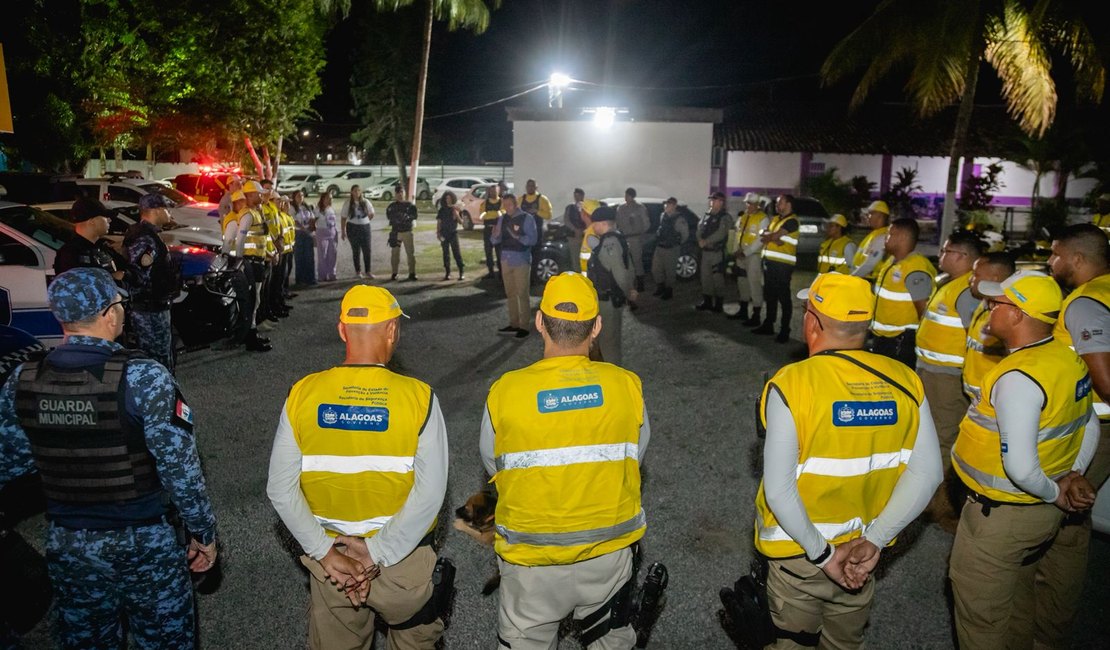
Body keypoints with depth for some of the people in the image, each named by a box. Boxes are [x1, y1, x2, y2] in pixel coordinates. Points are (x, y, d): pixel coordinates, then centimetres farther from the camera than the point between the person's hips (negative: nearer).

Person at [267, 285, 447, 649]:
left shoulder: (302, 395, -10)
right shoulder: (418, 397, -17)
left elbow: (280, 490, -8)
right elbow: (430, 493, -20)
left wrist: (326, 552, -6)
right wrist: (378, 553, -14)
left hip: (329, 562, 2)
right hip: (405, 563, -2)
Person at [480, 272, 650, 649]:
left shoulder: (505, 392, -17)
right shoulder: (627, 386, -14)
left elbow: (492, 464, -2)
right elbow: (634, 457, -1)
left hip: (531, 560, -1)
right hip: (608, 552, 1)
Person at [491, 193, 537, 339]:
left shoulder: (527, 218, -6)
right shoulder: (502, 219, 10)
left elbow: (532, 239, -14)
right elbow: (495, 241, 9)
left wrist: (518, 237, -30)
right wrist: (495, 235, -14)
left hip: (521, 261, -6)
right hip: (506, 260, 6)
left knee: (522, 294, -4)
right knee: (510, 294, 12)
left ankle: (524, 326, 1)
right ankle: (514, 324, 21)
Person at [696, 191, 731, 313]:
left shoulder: (725, 217, -7)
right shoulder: (706, 215, 15)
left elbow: (720, 234, -19)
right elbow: (699, 229, 9)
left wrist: (706, 241, -19)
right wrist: (700, 240, -10)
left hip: (717, 251, -7)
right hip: (705, 251, 7)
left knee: (718, 278, -5)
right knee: (705, 276, 10)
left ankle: (719, 304, 2)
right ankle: (707, 302, 20)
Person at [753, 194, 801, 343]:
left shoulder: (792, 221, -9)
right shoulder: (775, 219, 18)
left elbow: (775, 236, -19)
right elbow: (762, 237, 9)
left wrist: (767, 236, 2)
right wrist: (772, 238, -10)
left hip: (782, 264, -8)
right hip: (769, 262, 9)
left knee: (783, 297, -5)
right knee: (770, 295, 14)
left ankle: (784, 330, -2)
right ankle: (768, 325, 24)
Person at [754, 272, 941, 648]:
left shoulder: (791, 385, -22)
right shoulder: (904, 381, -9)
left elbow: (779, 489, -24)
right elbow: (926, 473, -7)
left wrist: (821, 554, -12)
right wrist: (874, 540, -7)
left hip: (797, 552, -4)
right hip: (862, 550, 4)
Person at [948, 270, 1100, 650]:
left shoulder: (1017, 377, -29)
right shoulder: (1069, 358, -1)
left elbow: (1020, 466, -31)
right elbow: (1090, 427, 14)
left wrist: (1054, 493, -13)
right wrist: (1073, 474, 6)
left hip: (1001, 516, -9)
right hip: (1043, 514, 9)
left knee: (981, 614, 10)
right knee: (1020, 601, 29)